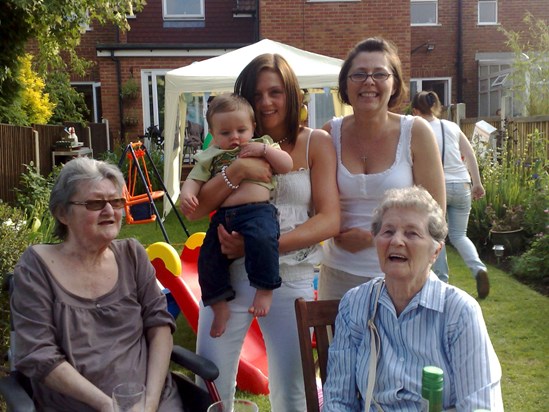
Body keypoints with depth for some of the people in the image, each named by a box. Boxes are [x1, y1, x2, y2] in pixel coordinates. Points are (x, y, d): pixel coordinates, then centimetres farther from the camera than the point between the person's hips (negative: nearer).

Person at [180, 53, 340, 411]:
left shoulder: (316, 143, 2)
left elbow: (330, 220, -8)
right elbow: (194, 211, 0)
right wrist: (236, 171, -16)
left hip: (291, 279, -1)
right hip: (230, 274, 2)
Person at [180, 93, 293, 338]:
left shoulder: (262, 145, 17)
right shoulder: (210, 157, 20)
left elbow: (287, 166, 9)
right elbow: (194, 180, 14)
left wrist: (265, 149, -5)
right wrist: (187, 194, -9)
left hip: (258, 211, -4)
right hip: (223, 216, 4)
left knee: (262, 240, -34)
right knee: (208, 257, -6)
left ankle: (265, 288, -17)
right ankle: (219, 305, 10)